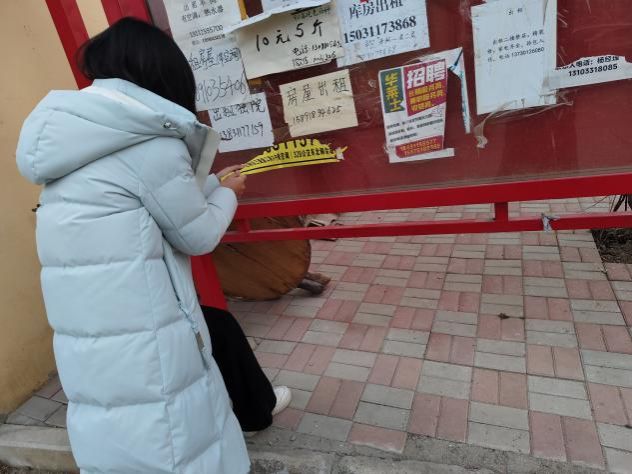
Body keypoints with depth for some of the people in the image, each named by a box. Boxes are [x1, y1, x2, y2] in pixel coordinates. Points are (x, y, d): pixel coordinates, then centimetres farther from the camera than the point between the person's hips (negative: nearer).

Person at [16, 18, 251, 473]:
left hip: (85, 336, 9)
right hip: (140, 342, -8)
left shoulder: (75, 134, 10)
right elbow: (198, 236, -8)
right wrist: (228, 194, 11)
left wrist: (212, 184, 24)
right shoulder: (149, 142, -17)